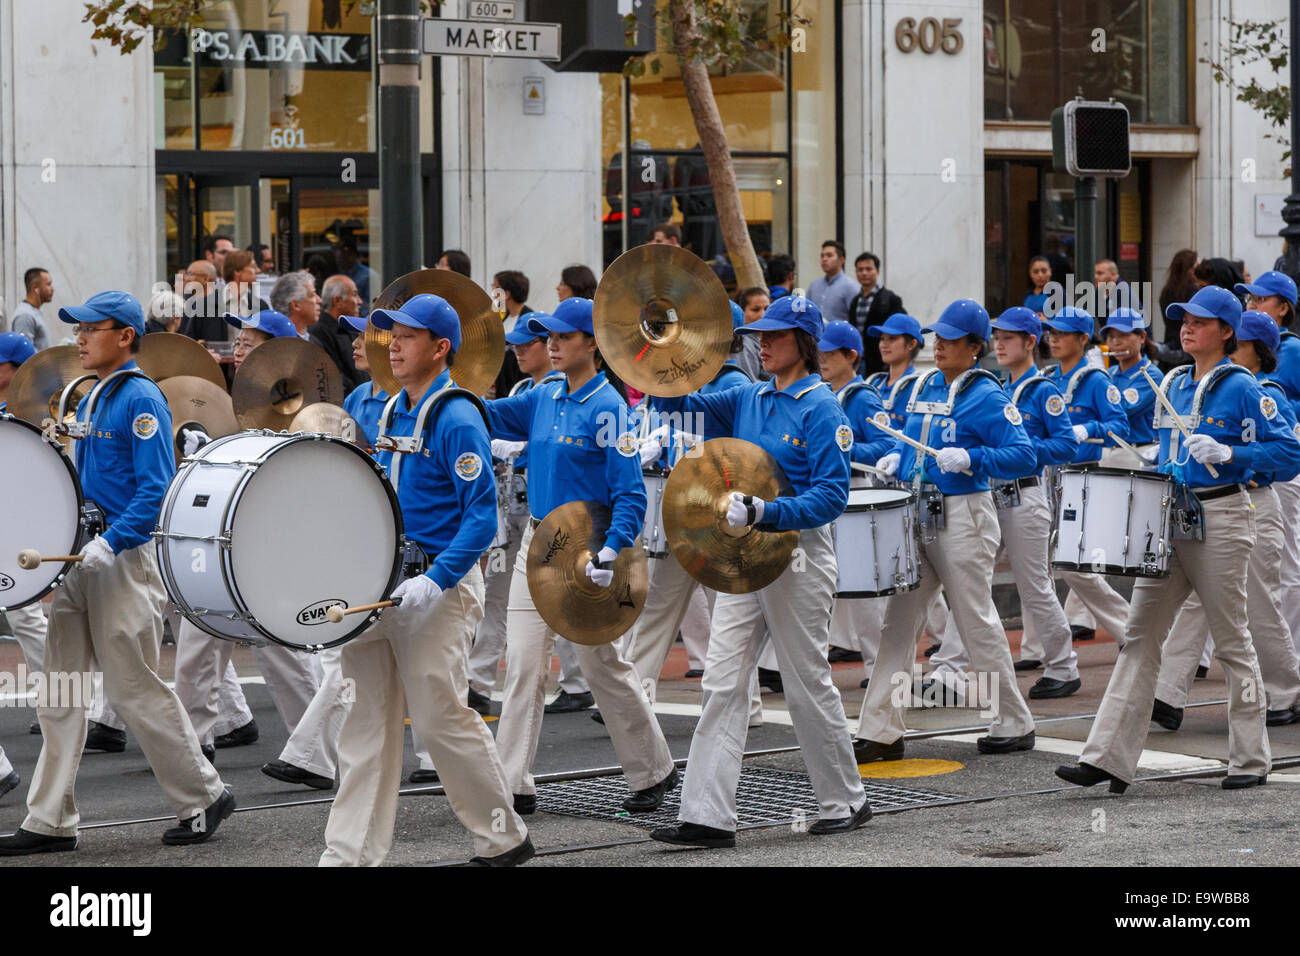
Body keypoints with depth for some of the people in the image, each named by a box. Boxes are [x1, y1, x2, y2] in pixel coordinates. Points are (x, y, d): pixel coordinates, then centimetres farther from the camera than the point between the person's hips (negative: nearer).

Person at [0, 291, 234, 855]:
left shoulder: (141, 400, -12)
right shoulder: (91, 401, 15)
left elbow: (156, 490, -19)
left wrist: (107, 545, -26)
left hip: (128, 559, -9)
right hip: (84, 560, 9)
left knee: (136, 691, -2)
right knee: (60, 690, 6)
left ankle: (203, 799, 14)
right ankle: (50, 822, 8)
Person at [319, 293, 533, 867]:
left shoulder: (457, 419, -13)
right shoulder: (393, 413, 13)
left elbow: (482, 517, -19)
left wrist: (435, 582, -26)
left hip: (442, 587, -8)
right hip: (384, 583, 8)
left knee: (439, 717, -3)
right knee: (367, 719, 4)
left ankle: (505, 837, 13)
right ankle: (351, 852, 5)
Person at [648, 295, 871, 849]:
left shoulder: (820, 408, -11)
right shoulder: (749, 399, 10)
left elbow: (830, 496, -17)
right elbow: (680, 403, 11)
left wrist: (763, 512, -28)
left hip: (797, 556, -7)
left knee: (808, 685, 4)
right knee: (722, 684, 0)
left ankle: (845, 802, 22)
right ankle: (708, 817, -1)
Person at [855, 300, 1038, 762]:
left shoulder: (987, 396, -10)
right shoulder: (922, 386, 13)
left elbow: (1024, 458, -17)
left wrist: (969, 458, -28)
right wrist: (897, 459, 8)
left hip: (963, 519, -7)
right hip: (917, 515, 7)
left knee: (977, 621, 0)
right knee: (898, 622, 3)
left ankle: (1014, 725, 13)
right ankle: (881, 732, 5)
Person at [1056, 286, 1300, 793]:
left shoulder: (1241, 388, -7)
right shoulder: (1172, 384, 12)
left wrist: (1227, 454, -21)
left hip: (1220, 520, -6)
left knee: (1231, 641, 2)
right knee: (1140, 637, 0)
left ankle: (1251, 760, 13)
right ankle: (1108, 758, -3)